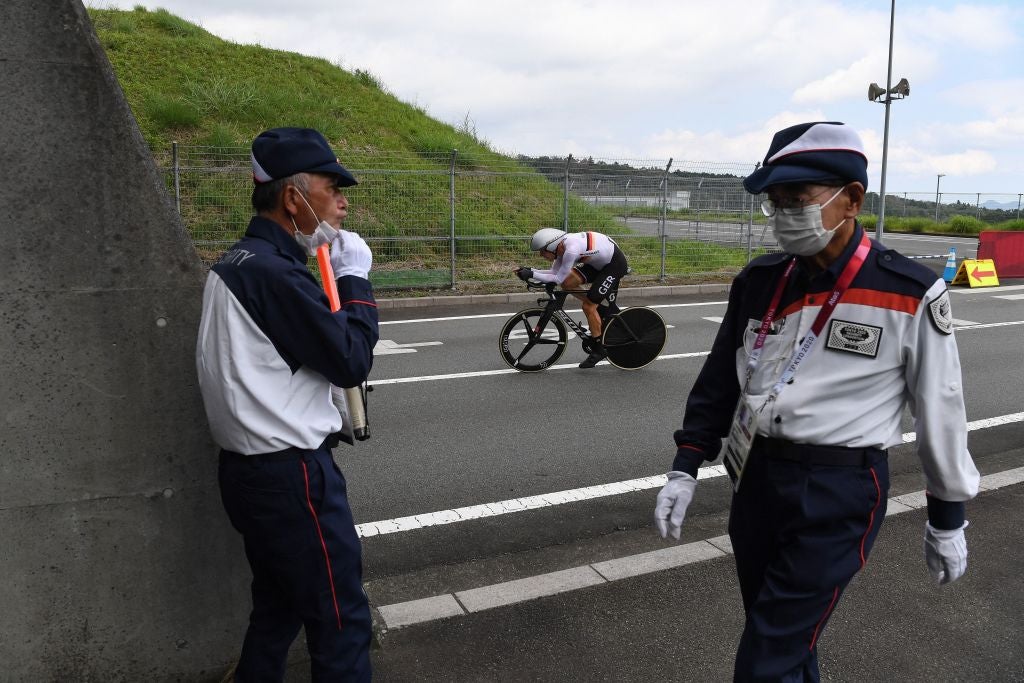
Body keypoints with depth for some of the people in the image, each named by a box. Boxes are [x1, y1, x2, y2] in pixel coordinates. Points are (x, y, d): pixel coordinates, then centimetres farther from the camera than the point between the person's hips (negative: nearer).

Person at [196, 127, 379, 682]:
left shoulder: (236, 262, 11)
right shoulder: (274, 272, -21)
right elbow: (352, 361, -17)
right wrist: (355, 277, -7)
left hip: (251, 467, 10)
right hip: (289, 474, -10)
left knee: (277, 609, 22)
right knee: (342, 621, 2)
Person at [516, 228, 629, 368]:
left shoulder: (571, 250, -32)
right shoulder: (562, 246, -5)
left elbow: (558, 279, -24)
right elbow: (554, 272, 0)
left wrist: (531, 274, -22)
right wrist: (530, 271, -10)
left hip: (616, 264, -9)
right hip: (599, 261, 9)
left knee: (588, 306, -10)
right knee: (567, 283, -4)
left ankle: (599, 349, 6)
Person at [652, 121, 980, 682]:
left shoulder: (910, 296, -12)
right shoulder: (759, 281, 2)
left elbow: (940, 410, -3)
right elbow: (720, 380, 9)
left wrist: (947, 518, 5)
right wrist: (685, 467, 6)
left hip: (838, 495, -5)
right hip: (754, 481, 5)